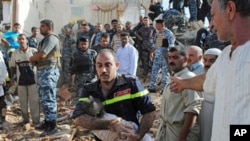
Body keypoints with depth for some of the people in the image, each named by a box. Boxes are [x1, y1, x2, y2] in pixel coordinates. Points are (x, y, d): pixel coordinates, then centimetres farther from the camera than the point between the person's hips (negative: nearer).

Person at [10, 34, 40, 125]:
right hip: (21, 80, 3)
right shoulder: (15, 53, 3)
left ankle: (36, 119, 12)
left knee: (34, 100, 2)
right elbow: (12, 67, 12)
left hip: (33, 79, -3)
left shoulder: (33, 51, -5)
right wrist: (11, 78, 6)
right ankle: (25, 118, 25)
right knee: (23, 101, 11)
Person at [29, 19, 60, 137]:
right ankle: (47, 122, 26)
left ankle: (52, 126, -2)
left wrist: (31, 58, -2)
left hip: (49, 71, -10)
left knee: (49, 99, -8)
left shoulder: (51, 38, -11)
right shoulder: (45, 39, 21)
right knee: (44, 99, 15)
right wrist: (35, 60, -1)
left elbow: (42, 55, -20)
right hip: (42, 71, 10)